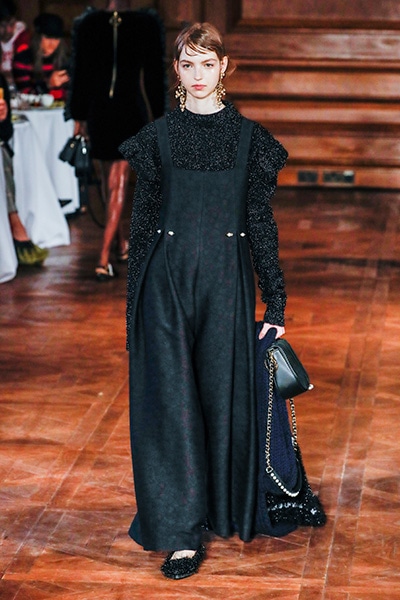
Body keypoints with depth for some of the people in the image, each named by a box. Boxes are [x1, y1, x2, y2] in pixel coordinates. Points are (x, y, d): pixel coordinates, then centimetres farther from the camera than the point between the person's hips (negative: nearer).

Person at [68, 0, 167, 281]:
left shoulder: (89, 23, -1)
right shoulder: (148, 23, -5)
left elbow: (80, 74, 3)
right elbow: (155, 75, -1)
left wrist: (79, 116, 11)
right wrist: (158, 116, 8)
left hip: (98, 110, 2)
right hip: (132, 109, -2)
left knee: (110, 181, 18)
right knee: (119, 184, -1)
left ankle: (122, 244, 34)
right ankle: (104, 258, -11)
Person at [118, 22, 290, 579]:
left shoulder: (249, 137, 3)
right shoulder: (158, 136, 3)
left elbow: (261, 222, 4)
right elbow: (142, 220, 6)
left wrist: (275, 301, 1)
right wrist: (135, 302, 4)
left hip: (227, 280, 0)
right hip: (167, 279, 0)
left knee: (224, 393, 8)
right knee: (171, 396, -4)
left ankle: (225, 507, 29)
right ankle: (182, 530, 1)